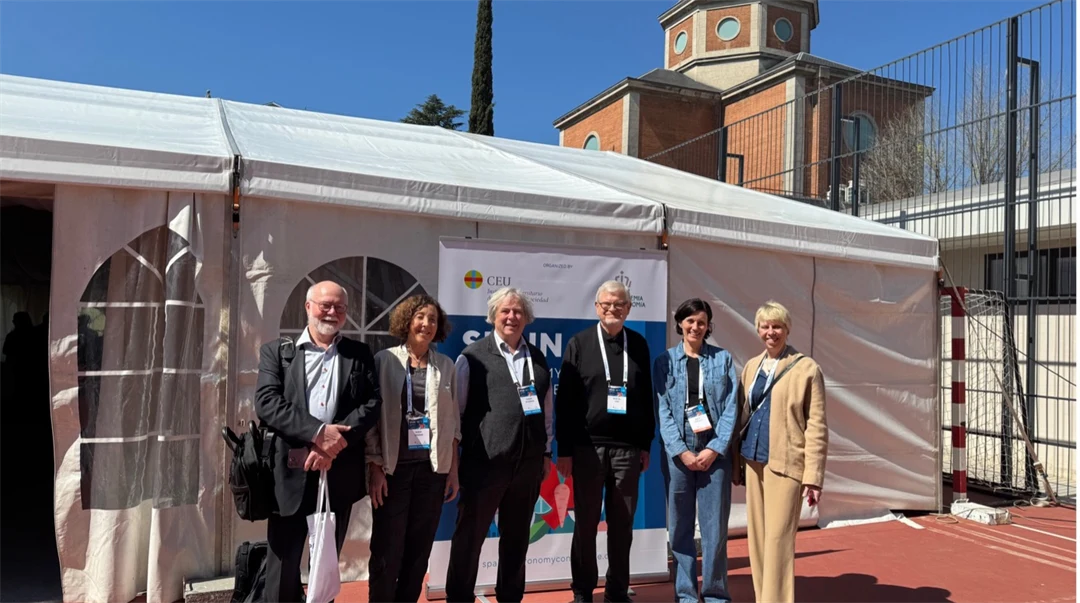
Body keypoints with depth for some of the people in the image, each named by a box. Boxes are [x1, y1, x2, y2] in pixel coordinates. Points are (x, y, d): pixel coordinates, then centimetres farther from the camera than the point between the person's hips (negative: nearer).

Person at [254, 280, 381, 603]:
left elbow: (372, 403, -3)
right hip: (291, 474, -1)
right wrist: (317, 432, -20)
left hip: (339, 476, 2)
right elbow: (266, 403, -9)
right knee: (283, 565, 7)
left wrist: (336, 441, -17)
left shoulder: (359, 354, 8)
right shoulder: (276, 351, 4)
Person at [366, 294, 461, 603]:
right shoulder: (384, 360, -2)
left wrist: (454, 469, 5)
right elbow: (373, 416, -3)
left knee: (420, 548, 10)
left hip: (433, 468, 3)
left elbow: (453, 421, 9)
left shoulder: (446, 365, 7)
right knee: (387, 549, 3)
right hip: (394, 466, -2)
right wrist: (375, 468, -8)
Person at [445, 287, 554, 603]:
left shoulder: (537, 358, 11)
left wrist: (546, 452, 14)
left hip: (527, 462, 4)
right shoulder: (473, 355, -2)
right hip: (484, 460, -4)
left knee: (517, 537, 15)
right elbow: (455, 408, -1)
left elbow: (547, 409, 15)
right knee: (469, 535, 6)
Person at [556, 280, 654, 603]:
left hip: (628, 447, 2)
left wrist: (646, 444, 7)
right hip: (588, 446, -2)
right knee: (586, 522, 7)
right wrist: (564, 449, -5)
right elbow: (565, 400, -2)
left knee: (622, 523, 9)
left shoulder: (639, 344, 8)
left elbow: (647, 397, 10)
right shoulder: (579, 343, 1)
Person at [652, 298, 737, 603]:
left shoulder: (723, 358, 5)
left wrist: (715, 448, -9)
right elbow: (663, 410, -1)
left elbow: (731, 407, 1)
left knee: (715, 526, 2)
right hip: (678, 453, 0)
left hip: (714, 452, 0)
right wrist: (681, 451, -10)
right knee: (680, 527, 6)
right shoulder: (665, 361, 5)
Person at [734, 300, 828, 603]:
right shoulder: (751, 367, 12)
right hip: (754, 462, 6)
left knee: (777, 539, -6)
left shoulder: (806, 368, -4)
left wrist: (813, 475, -11)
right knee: (757, 538, 11)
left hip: (785, 464, -6)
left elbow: (817, 426, -6)